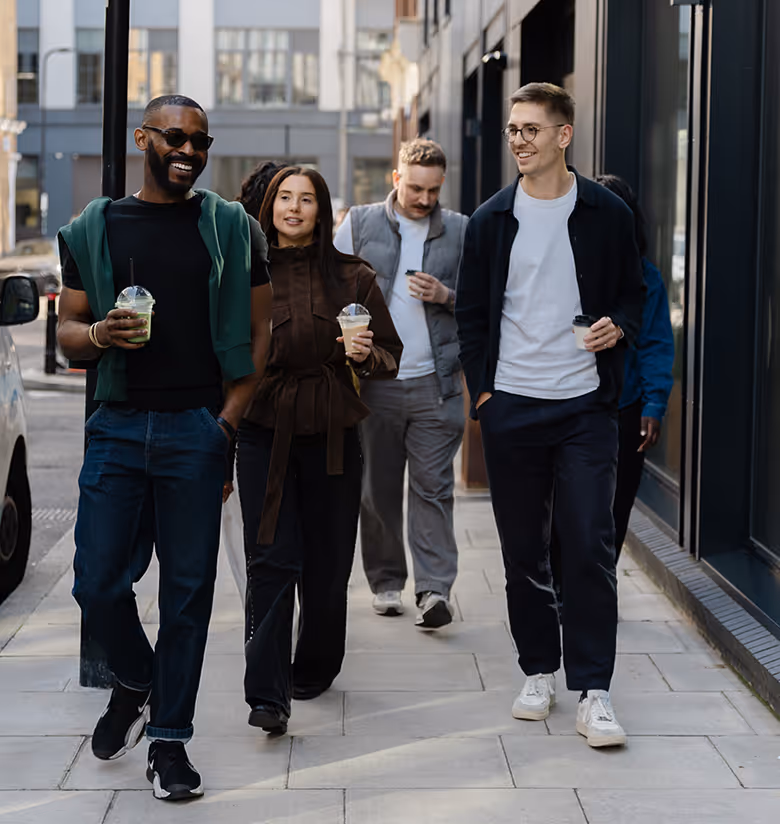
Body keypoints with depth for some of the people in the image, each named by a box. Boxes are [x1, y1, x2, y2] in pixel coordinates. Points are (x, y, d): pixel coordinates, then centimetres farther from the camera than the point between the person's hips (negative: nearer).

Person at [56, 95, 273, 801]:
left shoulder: (233, 230, 6)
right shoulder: (94, 230, 9)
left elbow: (259, 332, 6)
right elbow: (66, 332, 11)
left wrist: (227, 422, -4)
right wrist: (99, 334, -13)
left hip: (197, 429, -1)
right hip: (117, 425, 1)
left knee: (189, 586, 0)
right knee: (98, 582, 0)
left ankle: (169, 739, 10)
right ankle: (136, 682, 30)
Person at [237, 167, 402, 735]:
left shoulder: (353, 278, 5)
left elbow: (392, 358, 8)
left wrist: (367, 356, -14)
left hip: (332, 436, 1)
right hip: (265, 433, -1)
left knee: (327, 563, 7)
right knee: (272, 560, -9)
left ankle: (315, 670, 28)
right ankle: (267, 695, -11)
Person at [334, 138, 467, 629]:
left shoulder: (462, 232, 7)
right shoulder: (359, 224, 6)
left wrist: (446, 295, -9)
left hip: (435, 382, -1)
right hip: (374, 381, 1)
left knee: (434, 486, -6)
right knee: (377, 488, 6)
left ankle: (435, 589, -8)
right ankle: (387, 582, 18)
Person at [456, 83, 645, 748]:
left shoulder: (606, 214, 2)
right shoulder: (492, 220, 7)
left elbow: (633, 293, 11)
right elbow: (472, 312, 11)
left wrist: (619, 327, -11)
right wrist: (482, 388, 1)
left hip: (585, 405, -2)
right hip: (511, 406, 2)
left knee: (590, 548, -7)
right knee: (524, 549, 9)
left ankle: (593, 690, -3)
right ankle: (539, 672, 22)